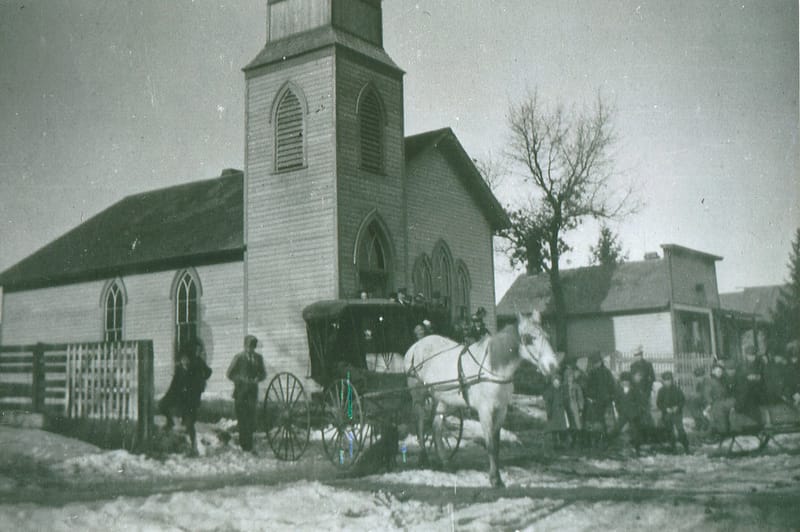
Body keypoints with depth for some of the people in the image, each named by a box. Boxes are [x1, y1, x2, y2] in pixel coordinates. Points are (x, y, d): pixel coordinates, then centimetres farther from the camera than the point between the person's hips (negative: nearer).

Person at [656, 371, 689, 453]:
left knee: (680, 430, -12)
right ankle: (673, 449, 13)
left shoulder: (676, 389, -2)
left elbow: (683, 400, 3)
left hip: (677, 413, -2)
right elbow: (658, 403, 3)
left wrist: (677, 407, -13)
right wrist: (666, 409, -12)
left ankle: (686, 447, -4)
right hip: (666, 414, 2)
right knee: (670, 432, 4)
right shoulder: (661, 391, 2)